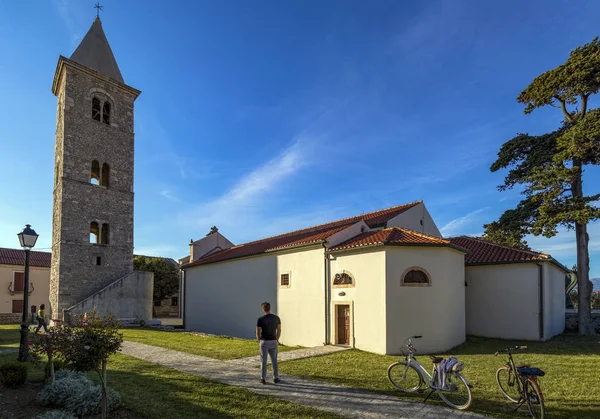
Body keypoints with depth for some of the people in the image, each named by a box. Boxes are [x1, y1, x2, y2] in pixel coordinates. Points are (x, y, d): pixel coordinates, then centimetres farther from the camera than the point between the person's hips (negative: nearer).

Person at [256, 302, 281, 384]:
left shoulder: (260, 319, -14)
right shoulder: (276, 318, -2)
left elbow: (258, 332, -6)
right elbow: (279, 330, 6)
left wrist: (259, 340, 14)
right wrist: (277, 339, 21)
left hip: (264, 342, -3)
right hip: (273, 342, 3)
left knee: (263, 361, 9)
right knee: (274, 360, 14)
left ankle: (263, 379, 13)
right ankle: (276, 378, 18)